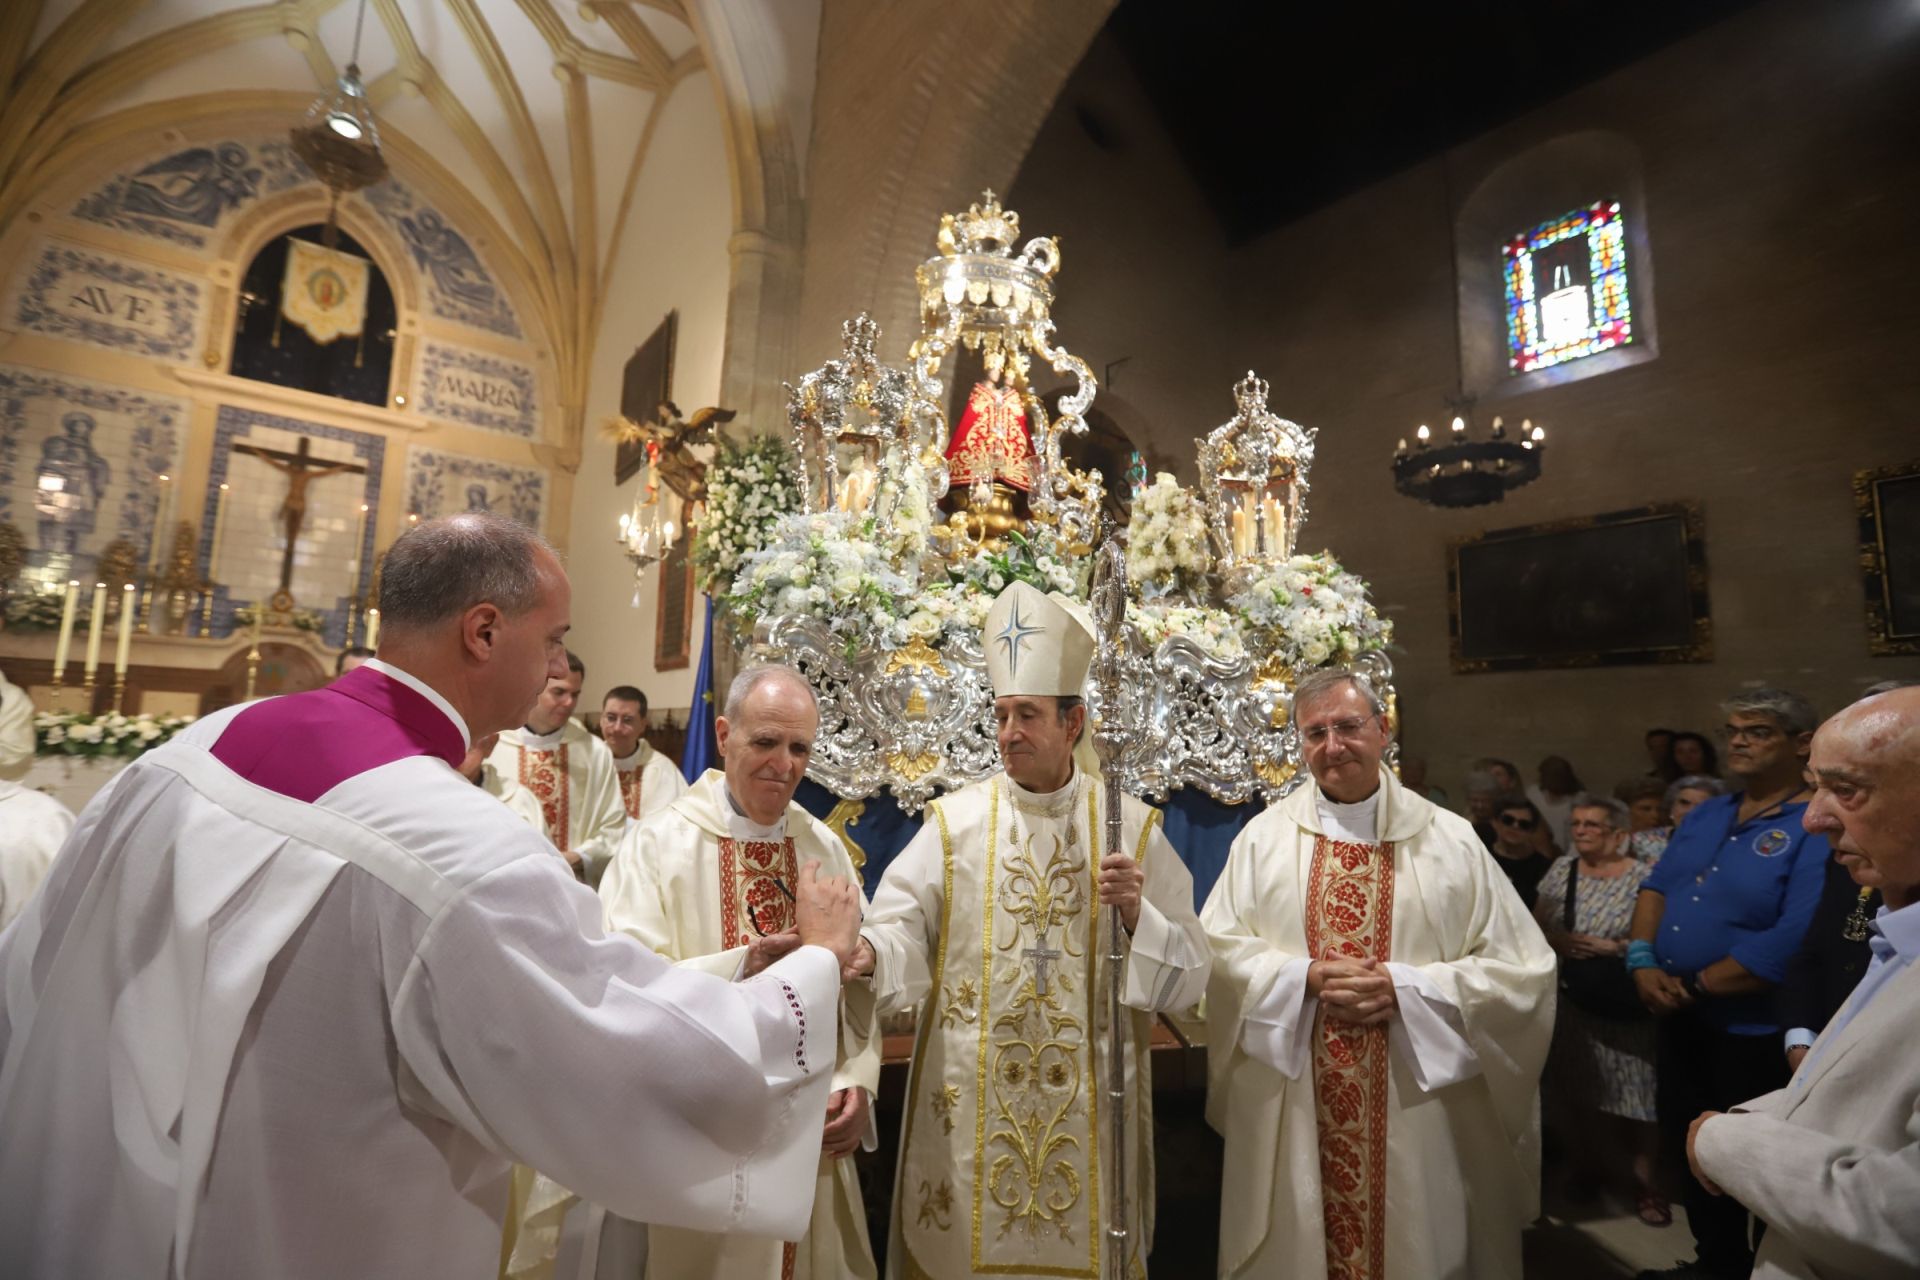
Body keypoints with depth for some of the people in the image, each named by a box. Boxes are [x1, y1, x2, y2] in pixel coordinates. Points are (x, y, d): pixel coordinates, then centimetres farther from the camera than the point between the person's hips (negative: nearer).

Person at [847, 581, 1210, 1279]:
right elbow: (903, 928, -12)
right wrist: (866, 951, -33)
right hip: (969, 1100, 0)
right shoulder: (953, 821, -3)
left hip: (1091, 1103, 1)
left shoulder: (1133, 827, -2)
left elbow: (1191, 973, -2)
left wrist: (1137, 913, -19)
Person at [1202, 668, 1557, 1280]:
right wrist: (1307, 976, -16)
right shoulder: (1264, 836, 0)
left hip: (1419, 1111, 0)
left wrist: (1405, 987, -15)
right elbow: (1217, 951, -2)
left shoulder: (1449, 839, -1)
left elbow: (1522, 969, -3)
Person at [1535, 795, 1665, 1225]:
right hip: (1570, 1000, 4)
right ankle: (1589, 1165, 30)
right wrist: (1557, 941, -12)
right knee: (1574, 1088, 10)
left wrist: (1611, 947, -19)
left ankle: (1645, 1181, 16)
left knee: (1633, 1092, -2)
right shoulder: (1562, 869, 5)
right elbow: (1537, 924, 6)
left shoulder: (1643, 877, -8)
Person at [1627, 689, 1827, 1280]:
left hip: (1755, 1031, -7)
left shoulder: (1819, 829, -18)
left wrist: (1695, 988, -17)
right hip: (1677, 1017, 8)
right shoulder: (1704, 815, 7)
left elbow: (1792, 944, -25)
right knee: (1684, 1143, 20)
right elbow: (1657, 886, 7)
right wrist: (1643, 961, -9)